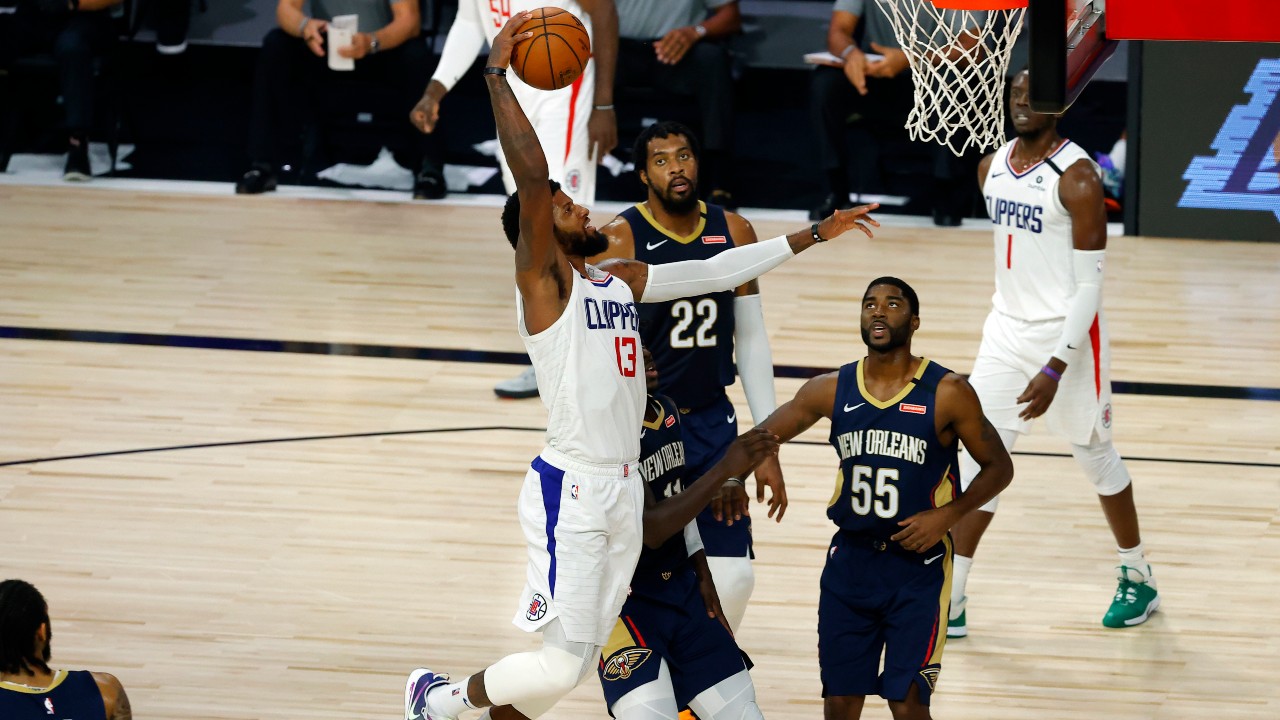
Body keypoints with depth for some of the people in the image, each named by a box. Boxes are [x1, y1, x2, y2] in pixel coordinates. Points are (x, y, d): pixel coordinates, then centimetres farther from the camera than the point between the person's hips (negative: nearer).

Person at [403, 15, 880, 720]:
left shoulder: (621, 280, 16)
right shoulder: (542, 278, -7)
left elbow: (719, 270, 21)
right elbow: (531, 173, -19)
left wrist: (815, 234, 23)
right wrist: (497, 74, -20)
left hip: (625, 490, 8)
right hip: (570, 492, -8)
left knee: (579, 659, 9)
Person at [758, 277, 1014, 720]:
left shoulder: (947, 394, -10)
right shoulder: (832, 390, -1)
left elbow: (998, 467, -1)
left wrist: (947, 515, -15)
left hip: (918, 566, -3)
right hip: (851, 560, 4)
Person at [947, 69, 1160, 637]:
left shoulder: (1076, 178, -18)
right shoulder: (992, 167, 4)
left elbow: (1090, 284, -19)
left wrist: (1056, 367, -25)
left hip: (1066, 335, -6)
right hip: (1006, 331, 6)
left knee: (1094, 454, 10)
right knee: (977, 460, 1)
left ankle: (1138, 581, 30)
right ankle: (950, 604, 4)